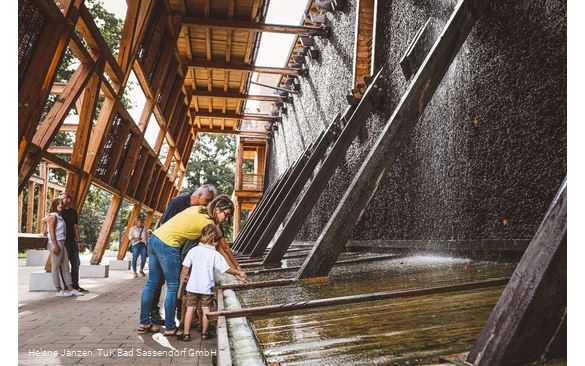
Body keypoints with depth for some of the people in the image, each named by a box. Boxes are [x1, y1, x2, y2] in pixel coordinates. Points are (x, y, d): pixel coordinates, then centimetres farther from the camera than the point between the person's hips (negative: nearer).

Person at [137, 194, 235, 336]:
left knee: (153, 283, 16)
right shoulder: (208, 223, -12)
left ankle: (144, 323, 26)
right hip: (167, 245, -9)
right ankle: (170, 328, 12)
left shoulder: (198, 209, 10)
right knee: (173, 287, 3)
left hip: (154, 238, 9)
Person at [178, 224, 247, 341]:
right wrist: (239, 273, 7)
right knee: (206, 309, 12)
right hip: (207, 287, -2)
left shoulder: (194, 250, -5)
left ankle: (186, 333, 13)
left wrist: (184, 275, 18)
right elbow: (226, 269, -7)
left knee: (190, 308, 10)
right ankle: (205, 333, 23)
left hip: (193, 286, 2)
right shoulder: (215, 255, -11)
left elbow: (185, 266, -3)